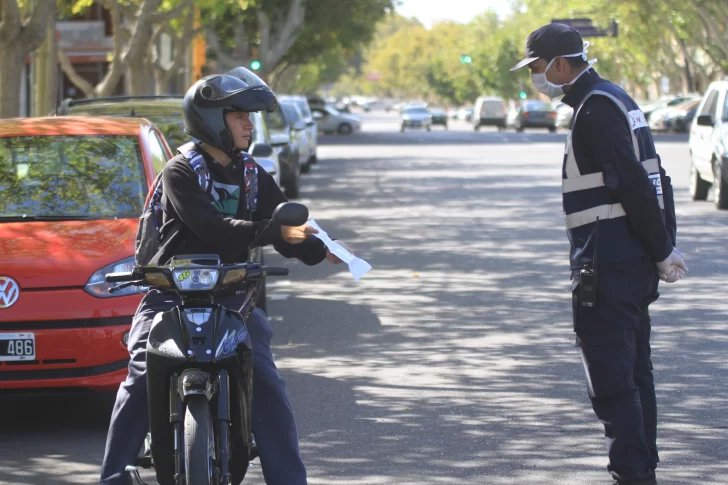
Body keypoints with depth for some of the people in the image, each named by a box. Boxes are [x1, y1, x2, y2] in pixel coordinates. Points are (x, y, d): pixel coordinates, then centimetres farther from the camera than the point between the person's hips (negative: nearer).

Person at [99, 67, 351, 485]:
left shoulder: (253, 176, 13)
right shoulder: (180, 172, -5)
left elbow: (287, 234, 10)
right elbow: (212, 226, -21)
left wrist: (321, 250, -10)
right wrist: (271, 231, -30)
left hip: (231, 294, 4)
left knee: (266, 381, -12)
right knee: (141, 379, -18)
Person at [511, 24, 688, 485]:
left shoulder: (596, 109, -15)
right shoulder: (614, 99, 17)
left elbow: (634, 186, -20)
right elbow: (654, 180, 17)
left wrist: (662, 251, -14)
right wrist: (666, 245, 13)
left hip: (608, 267, -10)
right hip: (634, 262, 10)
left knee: (611, 380, -8)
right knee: (634, 372, 15)